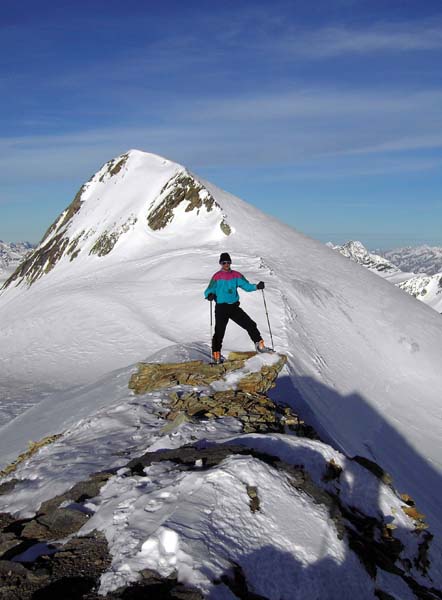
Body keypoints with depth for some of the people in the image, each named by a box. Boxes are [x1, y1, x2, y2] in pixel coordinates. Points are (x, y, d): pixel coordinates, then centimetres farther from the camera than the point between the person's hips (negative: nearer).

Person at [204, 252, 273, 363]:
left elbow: (246, 285, 6)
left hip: (234, 307, 4)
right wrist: (210, 295, -32)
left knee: (250, 325, -1)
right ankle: (216, 355, 10)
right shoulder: (217, 277, -3)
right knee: (219, 332, -2)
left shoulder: (236, 275, 8)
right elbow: (209, 290, -8)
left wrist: (257, 286, -12)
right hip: (221, 308, -4)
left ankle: (260, 346, 10)